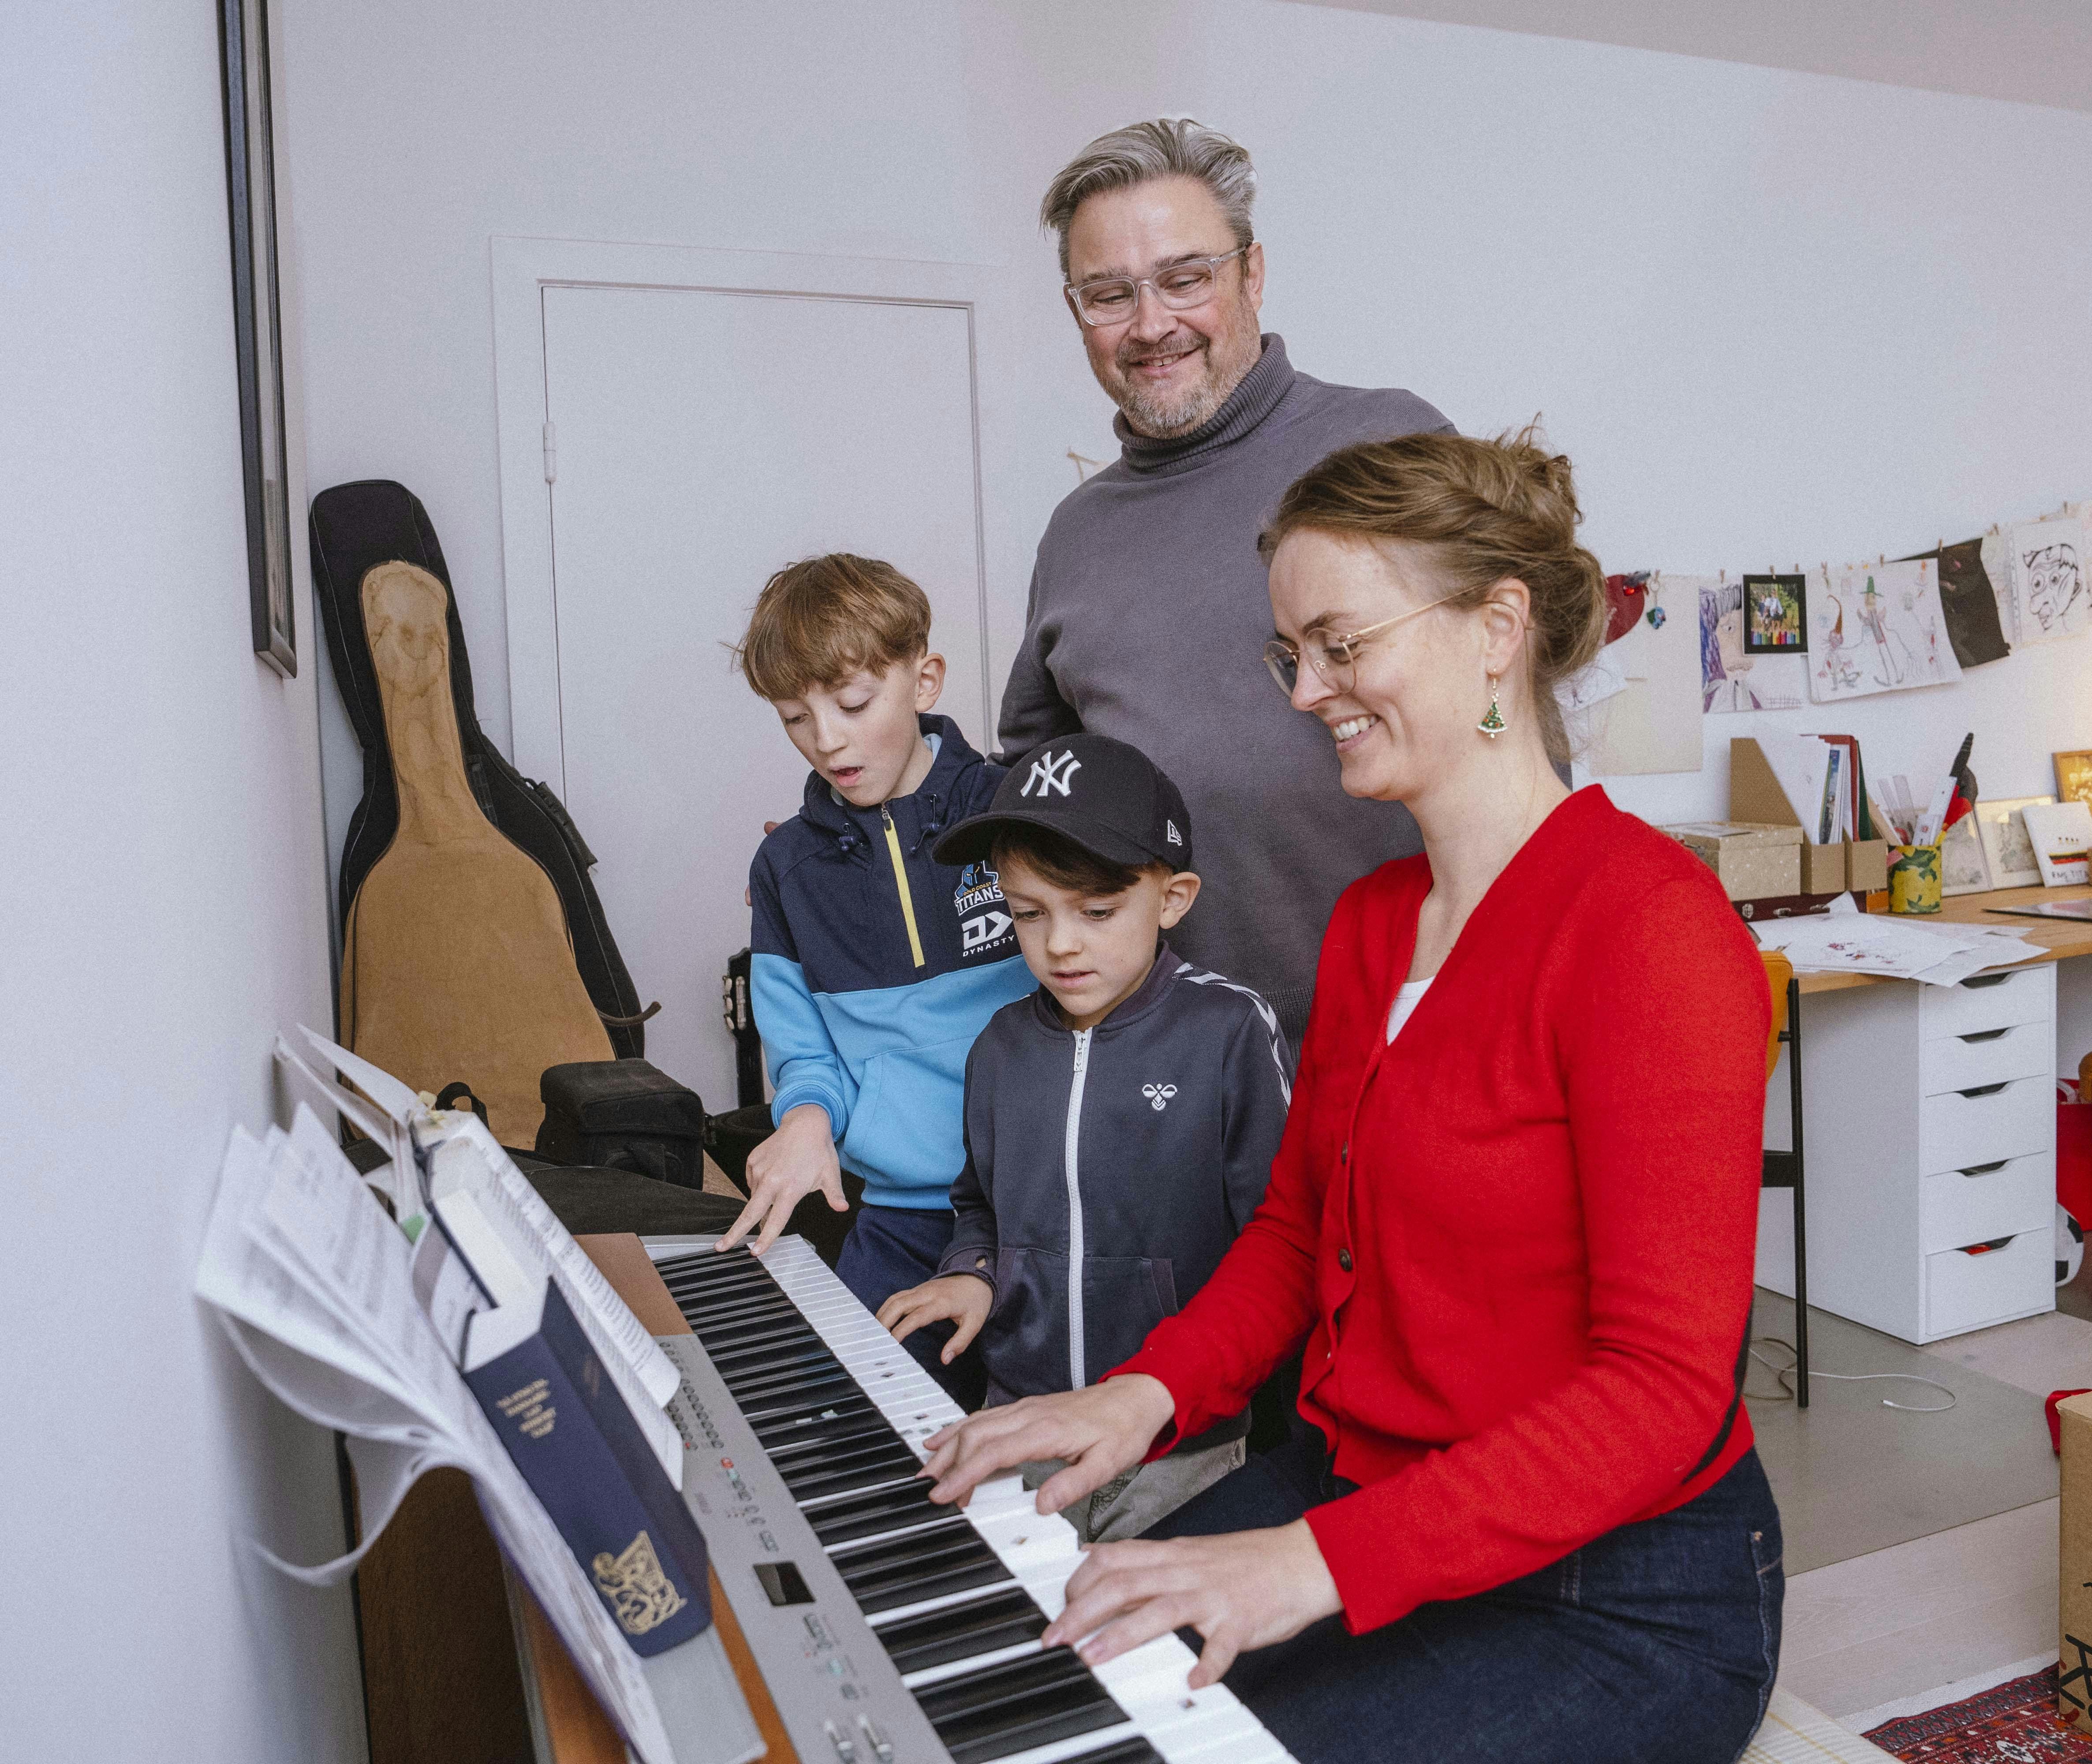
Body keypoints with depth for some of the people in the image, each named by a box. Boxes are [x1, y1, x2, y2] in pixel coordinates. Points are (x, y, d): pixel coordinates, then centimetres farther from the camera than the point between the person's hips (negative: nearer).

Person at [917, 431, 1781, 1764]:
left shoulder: (1650, 920, -19)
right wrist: (1151, 1390, -6)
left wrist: (1320, 1560, -27)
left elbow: (1665, 1386, -21)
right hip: (1348, 1491, 6)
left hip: (1616, 1597, -6)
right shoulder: (1368, 922, 6)